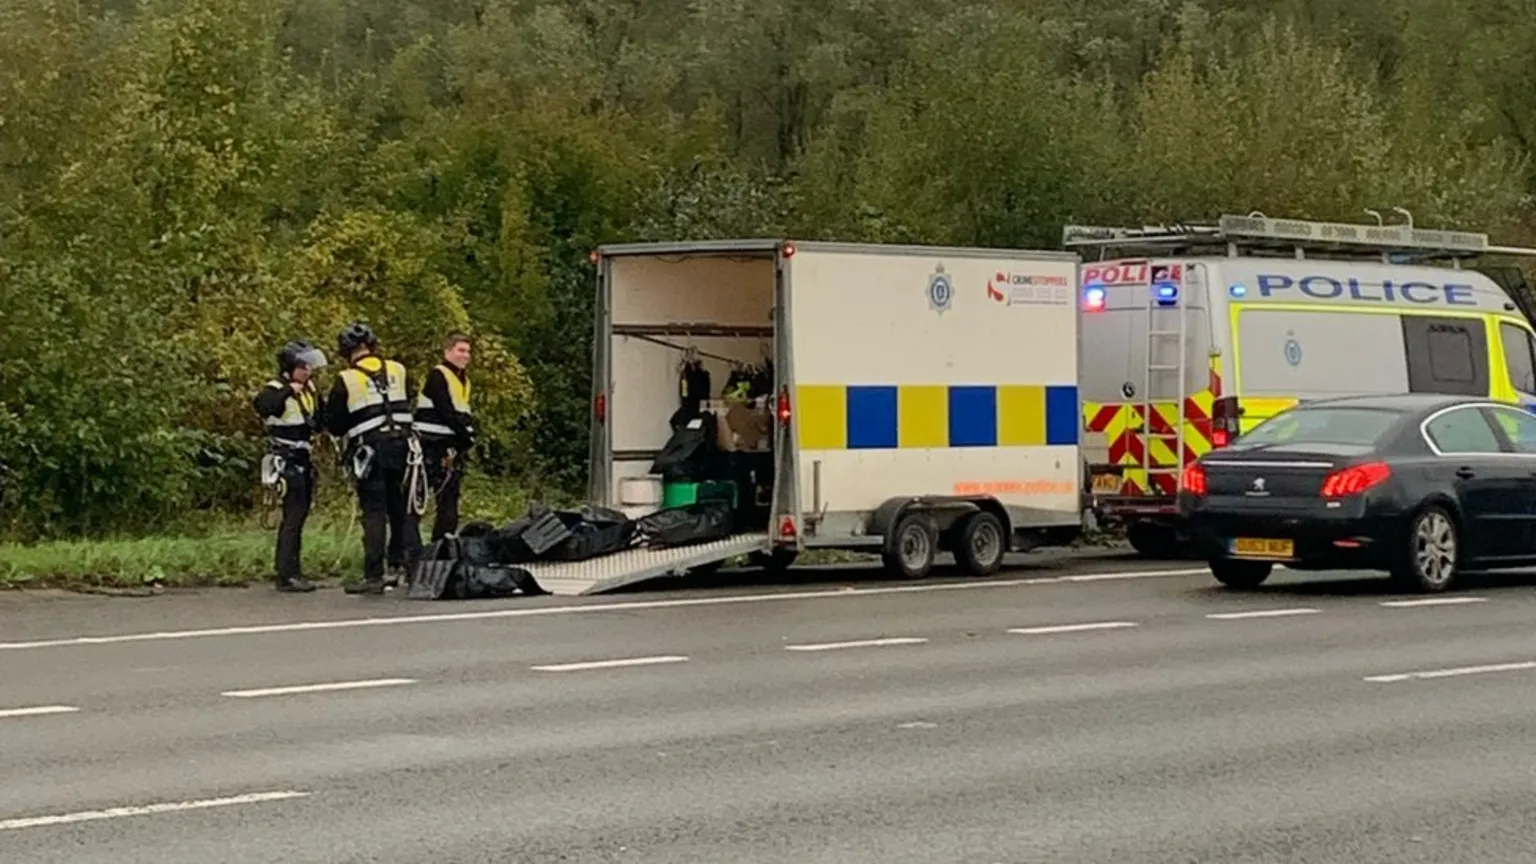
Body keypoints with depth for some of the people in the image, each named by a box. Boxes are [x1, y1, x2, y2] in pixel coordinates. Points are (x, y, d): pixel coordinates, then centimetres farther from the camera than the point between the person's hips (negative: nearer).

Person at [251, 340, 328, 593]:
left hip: (303, 460, 9)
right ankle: (287, 575, -11)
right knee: (293, 515, -12)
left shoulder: (309, 389, 13)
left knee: (299, 515, 12)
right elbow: (260, 404, -35)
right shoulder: (276, 389, -13)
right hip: (286, 462, -9)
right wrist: (288, 390, -36)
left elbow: (319, 419, 20)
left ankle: (292, 572, 19)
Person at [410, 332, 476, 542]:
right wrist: (465, 432, -12)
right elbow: (445, 412, -16)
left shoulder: (464, 379, 19)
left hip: (453, 448, 9)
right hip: (434, 447, -9)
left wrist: (469, 430, 0)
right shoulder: (437, 376, -9)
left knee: (450, 498, 8)